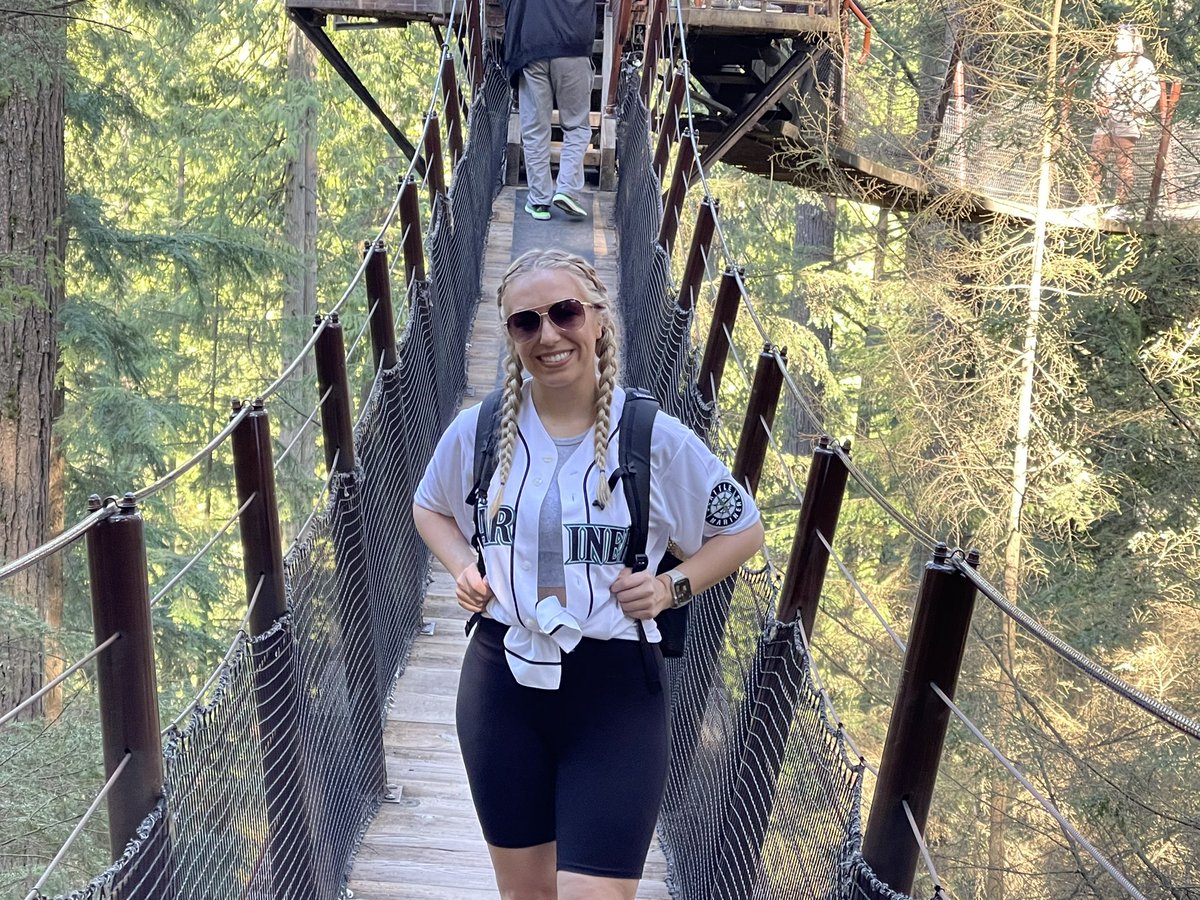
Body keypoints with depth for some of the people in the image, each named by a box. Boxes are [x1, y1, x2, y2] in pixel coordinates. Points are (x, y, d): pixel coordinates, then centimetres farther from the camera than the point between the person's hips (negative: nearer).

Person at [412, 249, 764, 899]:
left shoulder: (657, 438, -9)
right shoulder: (478, 430, -1)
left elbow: (743, 530, 5)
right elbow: (430, 507, 19)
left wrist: (673, 586, -10)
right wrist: (462, 568, 0)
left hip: (616, 690, -3)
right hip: (502, 680, 3)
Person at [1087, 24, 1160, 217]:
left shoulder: (1143, 65, 0)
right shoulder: (1111, 65, 20)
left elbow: (1154, 91, -6)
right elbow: (1097, 86, 28)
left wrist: (1139, 110, -11)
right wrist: (1099, 103, 10)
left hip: (1126, 121, -7)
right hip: (1106, 120, 7)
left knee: (1124, 162, -7)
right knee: (1095, 159, 2)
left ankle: (1121, 205, -8)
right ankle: (1092, 201, 7)